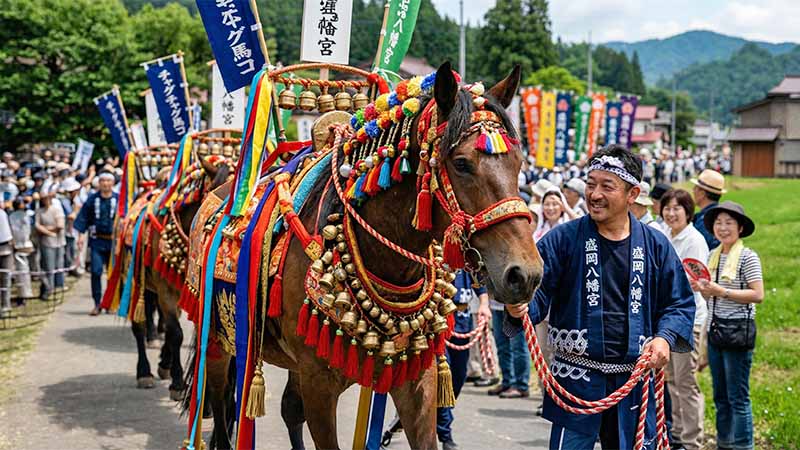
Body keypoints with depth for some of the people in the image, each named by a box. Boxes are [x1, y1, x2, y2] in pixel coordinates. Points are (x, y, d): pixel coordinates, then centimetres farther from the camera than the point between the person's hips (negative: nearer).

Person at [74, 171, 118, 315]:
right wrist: (81, 234, -1)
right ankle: (97, 303, -1)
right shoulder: (92, 199, 5)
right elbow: (83, 218, 7)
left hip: (114, 240, 0)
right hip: (97, 241, 0)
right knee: (96, 272, -8)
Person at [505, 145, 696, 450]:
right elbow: (536, 289, -8)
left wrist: (665, 338, -9)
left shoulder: (655, 245, 4)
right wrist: (520, 308, -30)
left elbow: (680, 302, 9)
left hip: (634, 381, 3)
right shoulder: (564, 239, -3)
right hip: (576, 379, -3)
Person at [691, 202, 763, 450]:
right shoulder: (713, 255, 11)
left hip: (738, 330, -7)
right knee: (720, 395, 15)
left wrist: (721, 292, -21)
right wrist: (702, 288, -2)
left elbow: (758, 295, -18)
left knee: (738, 397, -3)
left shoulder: (748, 257, -10)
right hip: (715, 328, 7)